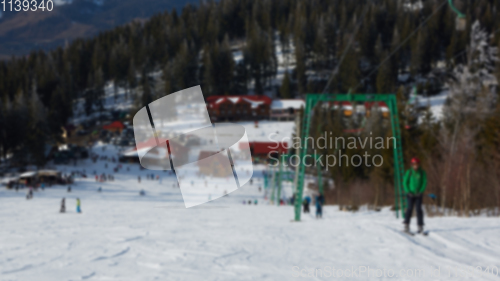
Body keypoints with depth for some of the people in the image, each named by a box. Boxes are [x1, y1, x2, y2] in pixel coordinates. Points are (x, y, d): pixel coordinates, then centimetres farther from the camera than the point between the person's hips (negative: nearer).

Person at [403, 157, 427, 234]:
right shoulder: (409, 172, -3)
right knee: (410, 208, -10)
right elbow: (405, 182, 0)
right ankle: (406, 225, -6)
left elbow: (424, 182, 2)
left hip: (418, 194, 1)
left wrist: (421, 191, -10)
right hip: (410, 194, -1)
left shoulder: (422, 172, 0)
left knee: (419, 209, -4)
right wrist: (408, 192, -10)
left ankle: (420, 227, -2)